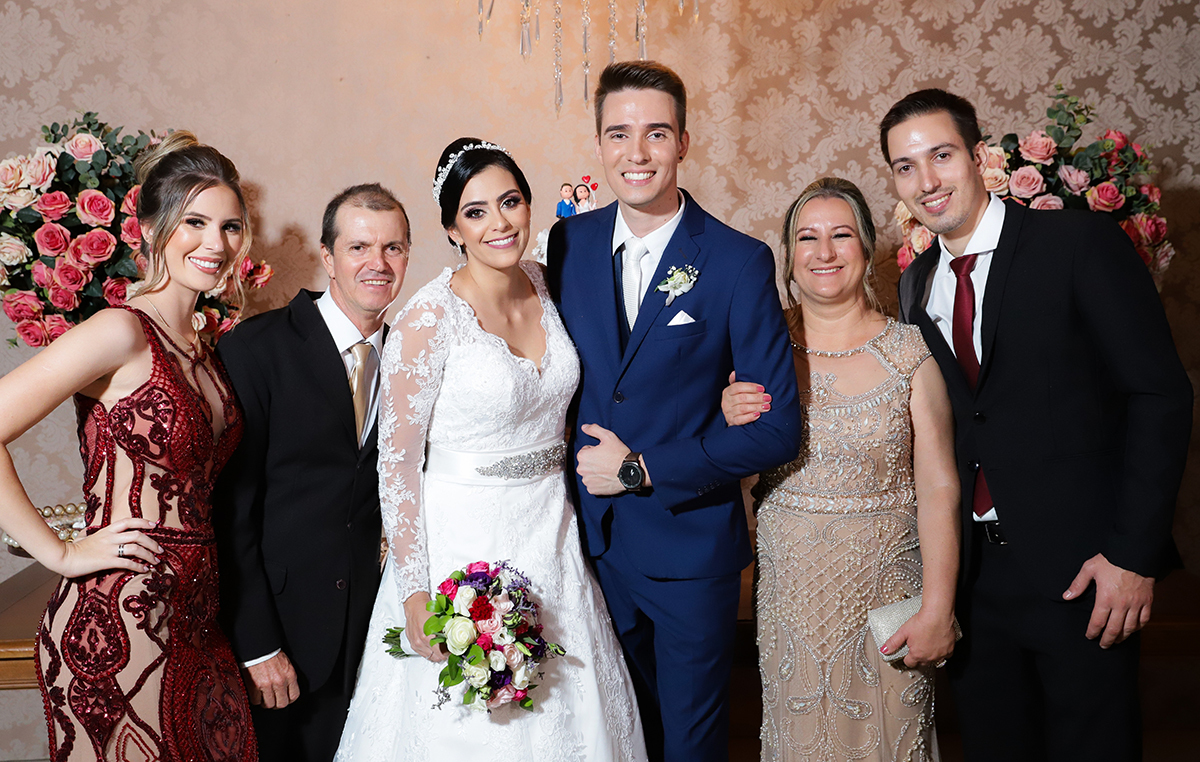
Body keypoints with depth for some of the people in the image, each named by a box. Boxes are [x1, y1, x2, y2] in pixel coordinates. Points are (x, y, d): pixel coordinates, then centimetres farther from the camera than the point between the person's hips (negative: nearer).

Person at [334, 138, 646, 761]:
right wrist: (416, 592, -15)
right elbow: (397, 461, -13)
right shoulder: (429, 318, -16)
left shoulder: (545, 286, 1)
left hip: (551, 532, 6)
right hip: (463, 540, -5)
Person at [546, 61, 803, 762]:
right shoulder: (570, 243, -1)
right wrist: (581, 464, -3)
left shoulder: (740, 262, -13)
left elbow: (778, 429, -14)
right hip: (592, 538, 4)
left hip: (690, 546, -3)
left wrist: (642, 469, -16)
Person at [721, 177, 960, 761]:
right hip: (788, 590, 2)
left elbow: (939, 488, -9)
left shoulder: (910, 352, -8)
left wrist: (937, 610, -12)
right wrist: (728, 422, -13)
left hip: (885, 586, -2)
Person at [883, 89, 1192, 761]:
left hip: (1079, 572, -5)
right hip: (972, 575, 5)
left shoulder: (1080, 242, -9)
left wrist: (1135, 552, -16)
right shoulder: (917, 284, 9)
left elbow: (1161, 394, -11)